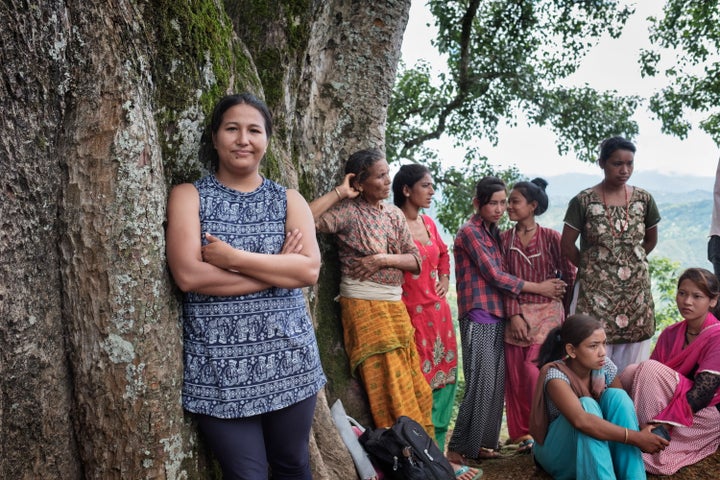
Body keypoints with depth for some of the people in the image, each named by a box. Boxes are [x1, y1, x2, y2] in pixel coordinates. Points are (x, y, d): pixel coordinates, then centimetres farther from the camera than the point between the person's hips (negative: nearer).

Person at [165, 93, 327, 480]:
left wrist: (234, 258, -15)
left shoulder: (288, 200, 6)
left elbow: (309, 269, -9)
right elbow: (188, 275, -14)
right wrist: (278, 269, -11)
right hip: (219, 365, -2)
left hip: (288, 357, 3)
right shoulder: (189, 196, 0)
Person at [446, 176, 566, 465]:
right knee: (482, 384, -9)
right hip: (478, 316, -8)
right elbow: (494, 275, -11)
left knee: (496, 384, 7)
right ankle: (458, 448, 1)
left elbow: (500, 275, 16)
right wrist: (538, 288, -6)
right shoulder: (469, 232, -7)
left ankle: (481, 444, 17)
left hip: (498, 316, 8)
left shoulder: (494, 232, 17)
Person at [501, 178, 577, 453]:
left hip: (547, 313, -3)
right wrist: (514, 314, -9)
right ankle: (524, 433, 17)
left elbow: (569, 275, 4)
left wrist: (565, 311, 9)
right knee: (515, 375, 3)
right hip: (516, 315, 3)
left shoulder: (551, 237, -3)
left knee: (535, 374, -11)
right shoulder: (505, 239, 6)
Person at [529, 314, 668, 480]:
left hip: (596, 451, 5)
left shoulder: (604, 366, -10)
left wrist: (643, 434, -25)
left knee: (616, 396, -21)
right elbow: (581, 421, -44)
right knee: (587, 405, -32)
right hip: (559, 454, -5)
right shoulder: (555, 375, -29)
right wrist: (636, 438, -41)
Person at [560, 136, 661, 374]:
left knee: (632, 361, 7)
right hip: (595, 292, -3)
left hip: (636, 291, 3)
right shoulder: (583, 201, -6)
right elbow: (567, 246, -2)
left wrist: (631, 264, 12)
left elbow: (651, 240, 17)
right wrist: (590, 268, 6)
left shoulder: (643, 200, 4)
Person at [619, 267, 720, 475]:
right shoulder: (670, 334, 6)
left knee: (650, 369, -28)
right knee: (632, 371, -22)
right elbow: (649, 379, 3)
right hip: (669, 403, 6)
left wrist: (655, 424, -28)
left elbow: (702, 394, -22)